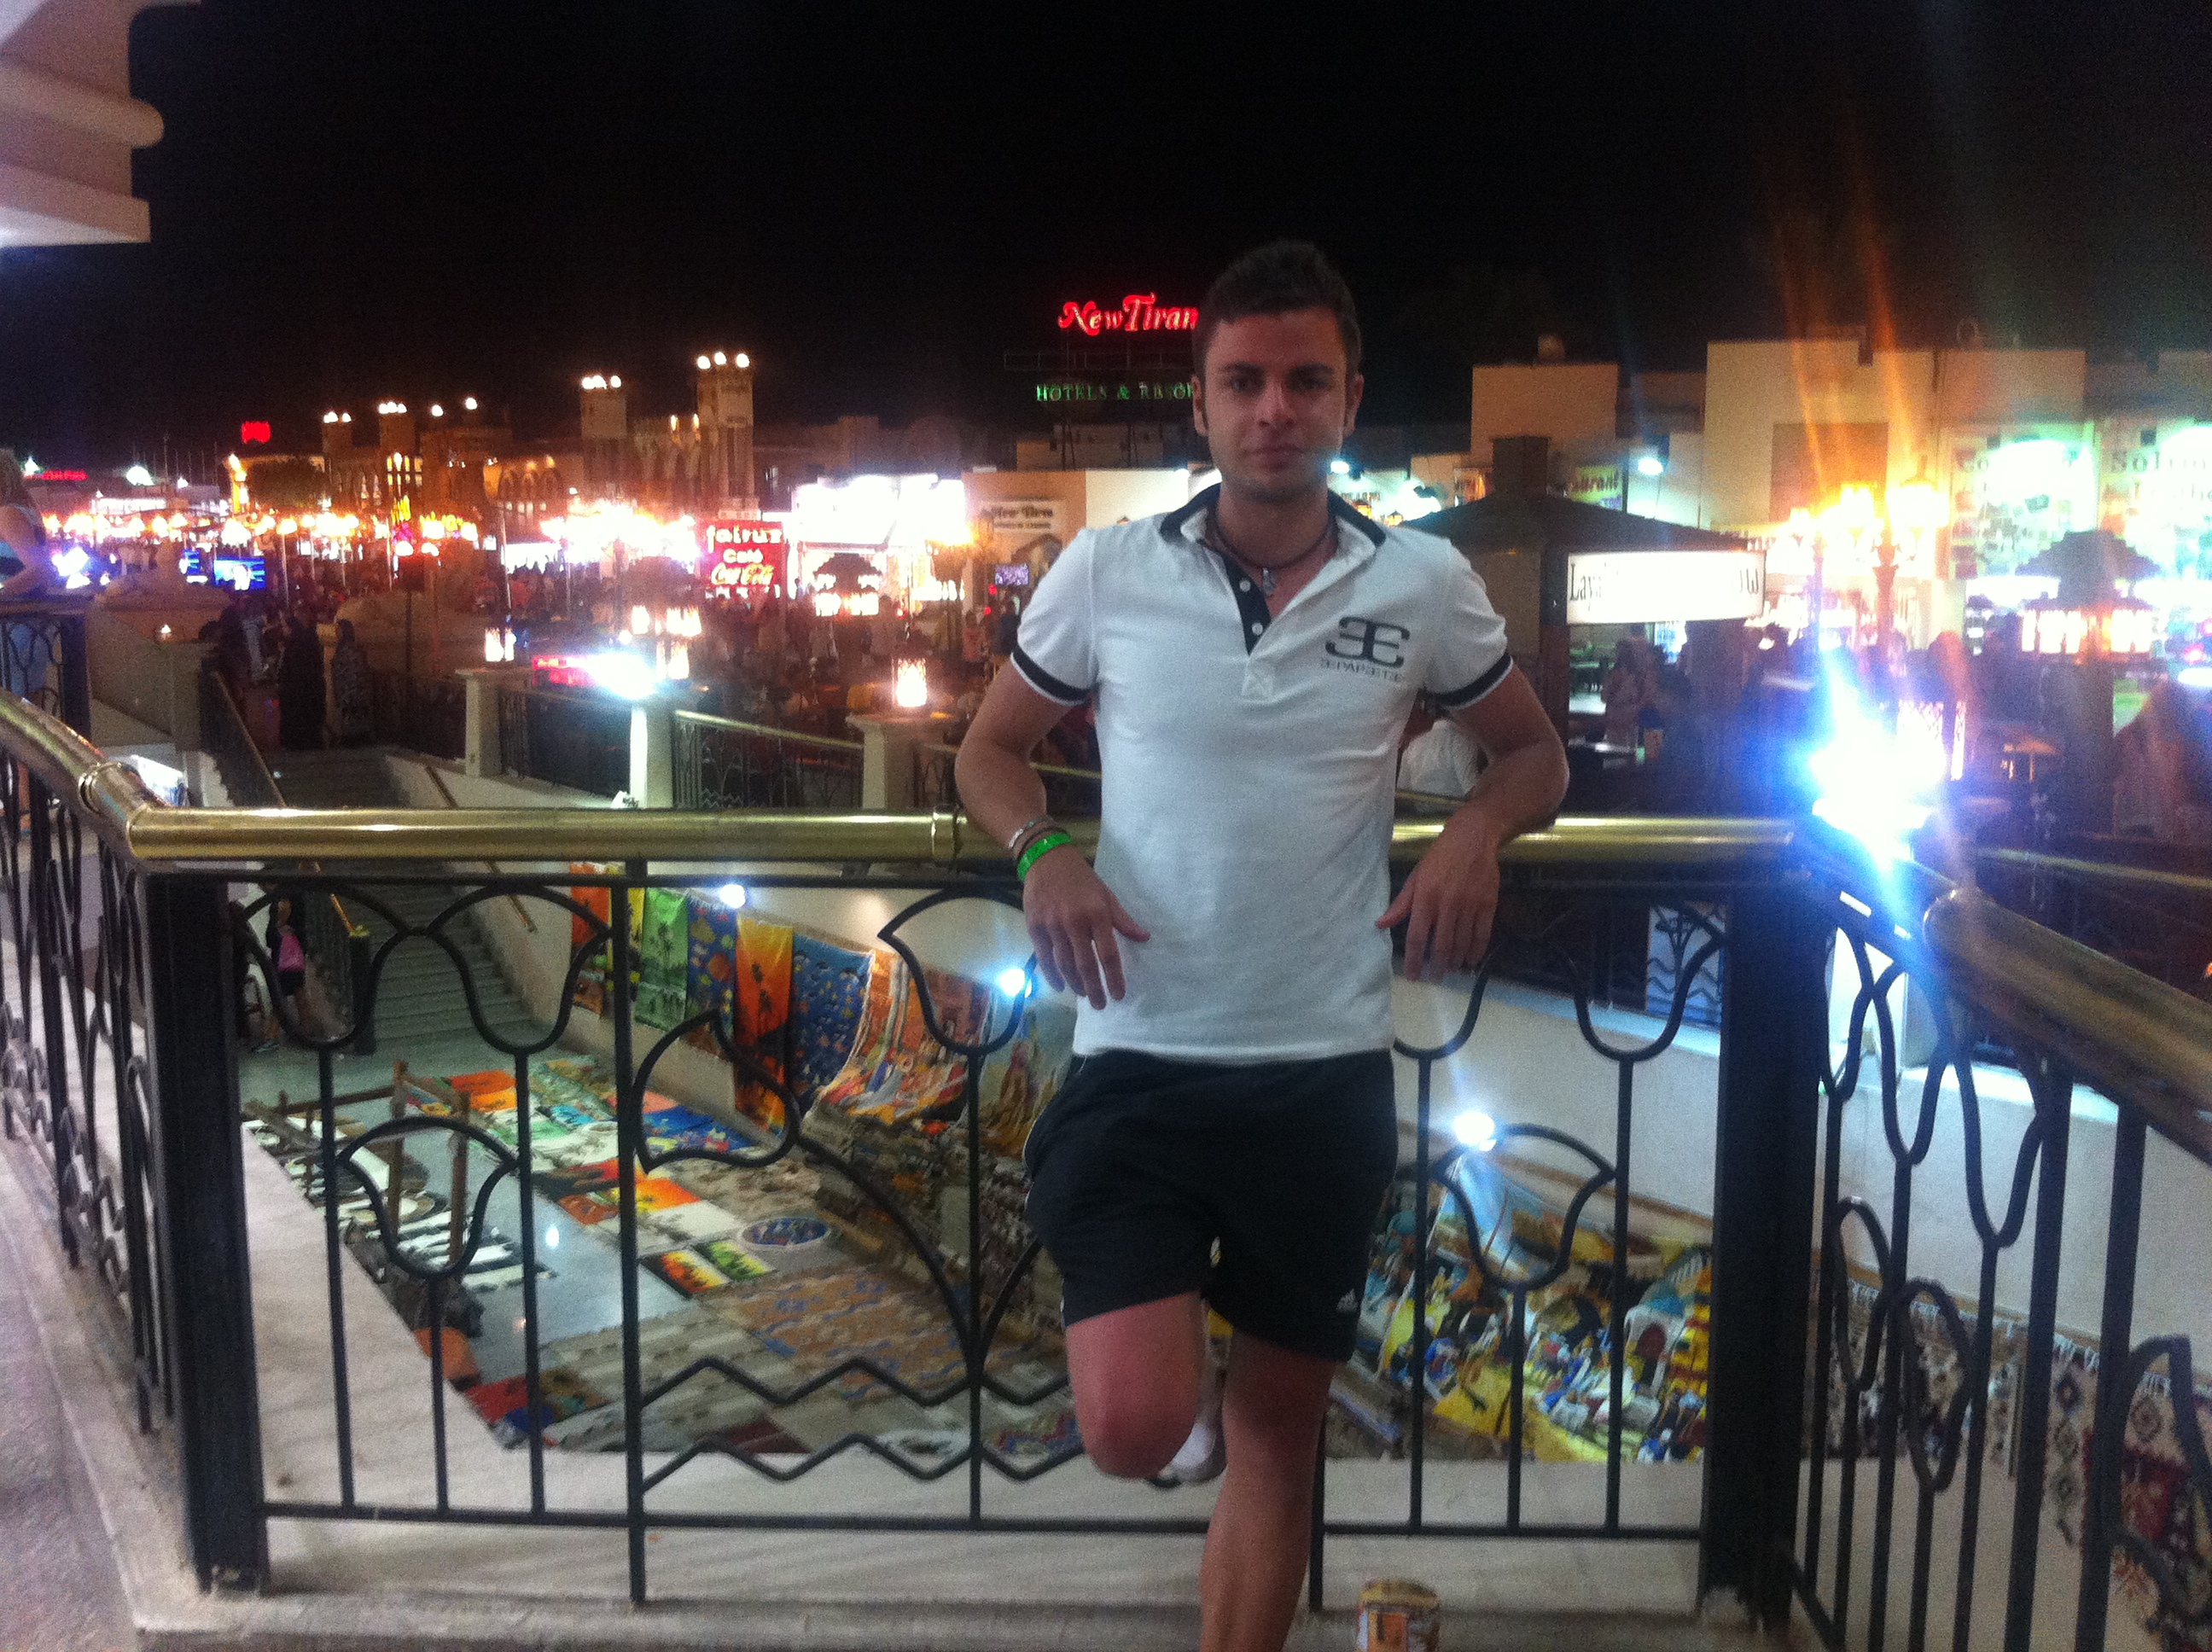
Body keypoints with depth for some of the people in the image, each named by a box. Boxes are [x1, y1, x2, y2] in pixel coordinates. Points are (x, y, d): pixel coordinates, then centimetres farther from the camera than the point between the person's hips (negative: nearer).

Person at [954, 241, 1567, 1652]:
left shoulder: (1424, 584, -1)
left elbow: (1536, 755, 13)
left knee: (1280, 1435, 13)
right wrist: (1044, 854, -13)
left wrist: (1478, 829, -10)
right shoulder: (1108, 570, -3)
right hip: (1139, 1060, -1)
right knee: (1135, 1426, -12)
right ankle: (1192, 1382, 27)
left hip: (1327, 1071, 2)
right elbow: (993, 747, 9)